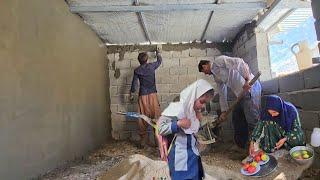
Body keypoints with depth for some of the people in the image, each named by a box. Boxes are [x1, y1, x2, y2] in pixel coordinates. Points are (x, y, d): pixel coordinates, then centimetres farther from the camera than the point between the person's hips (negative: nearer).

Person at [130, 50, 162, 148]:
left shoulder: (137, 70, 1)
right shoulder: (151, 66, -1)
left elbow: (134, 83, 4)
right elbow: (159, 61, 19)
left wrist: (131, 95, 16)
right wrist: (158, 52, 38)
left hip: (142, 96, 1)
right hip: (152, 95, -1)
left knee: (143, 118, 6)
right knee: (156, 117, 2)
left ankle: (143, 140, 14)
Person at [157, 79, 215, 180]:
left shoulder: (195, 111, 4)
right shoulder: (176, 109, -22)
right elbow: (160, 128, -21)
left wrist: (198, 121, 1)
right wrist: (178, 124, -28)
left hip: (193, 154, 8)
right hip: (180, 156, -8)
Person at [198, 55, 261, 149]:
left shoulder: (219, 60, -5)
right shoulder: (216, 76, 21)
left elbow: (239, 63, -17)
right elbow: (222, 94, 22)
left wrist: (247, 80, -23)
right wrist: (224, 111, 20)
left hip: (250, 87, -10)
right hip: (241, 94, 10)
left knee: (252, 120, -8)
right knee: (237, 117, 16)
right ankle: (241, 145, 30)